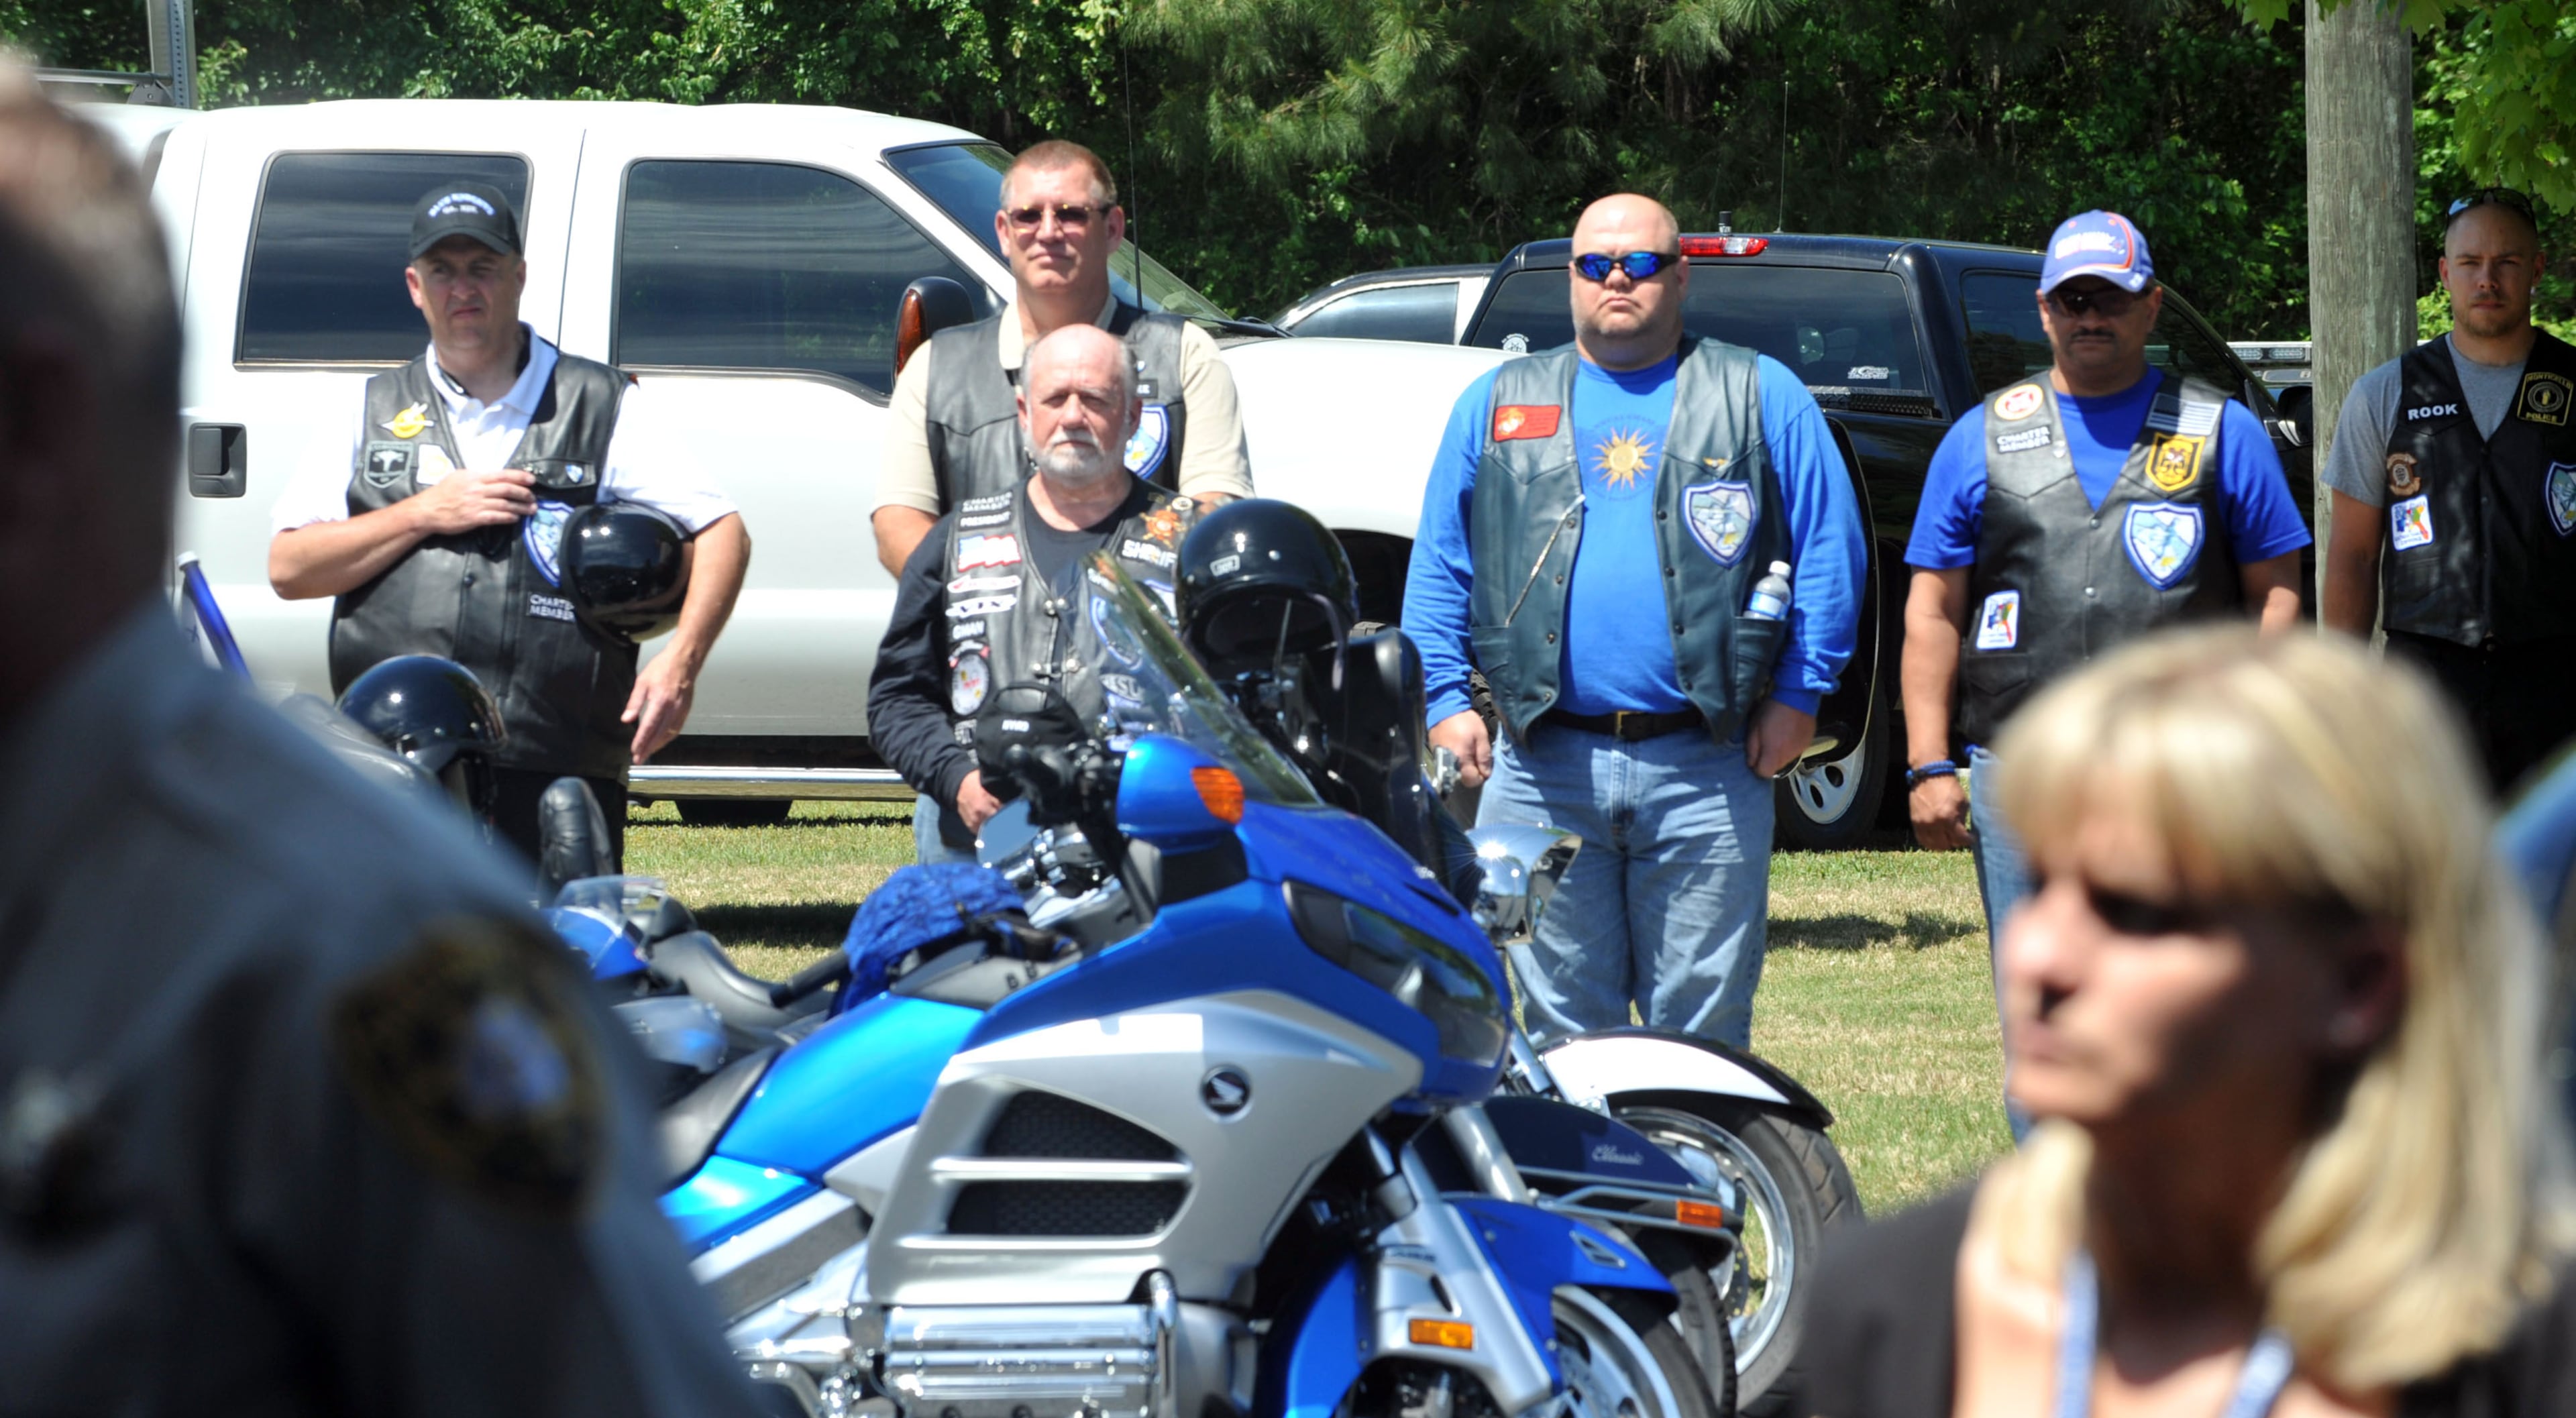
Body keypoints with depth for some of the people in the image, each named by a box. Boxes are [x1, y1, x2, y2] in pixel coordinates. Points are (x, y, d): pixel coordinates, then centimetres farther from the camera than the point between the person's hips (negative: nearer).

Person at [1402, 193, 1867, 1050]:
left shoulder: (1762, 396, 10)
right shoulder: (1497, 406, 15)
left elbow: (1830, 554, 6)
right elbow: (1438, 566, 14)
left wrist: (1797, 696, -3)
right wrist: (1445, 701, 2)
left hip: (1705, 774, -2)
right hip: (1544, 775, 2)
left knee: (1703, 1028, 0)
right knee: (1564, 1032, 4)